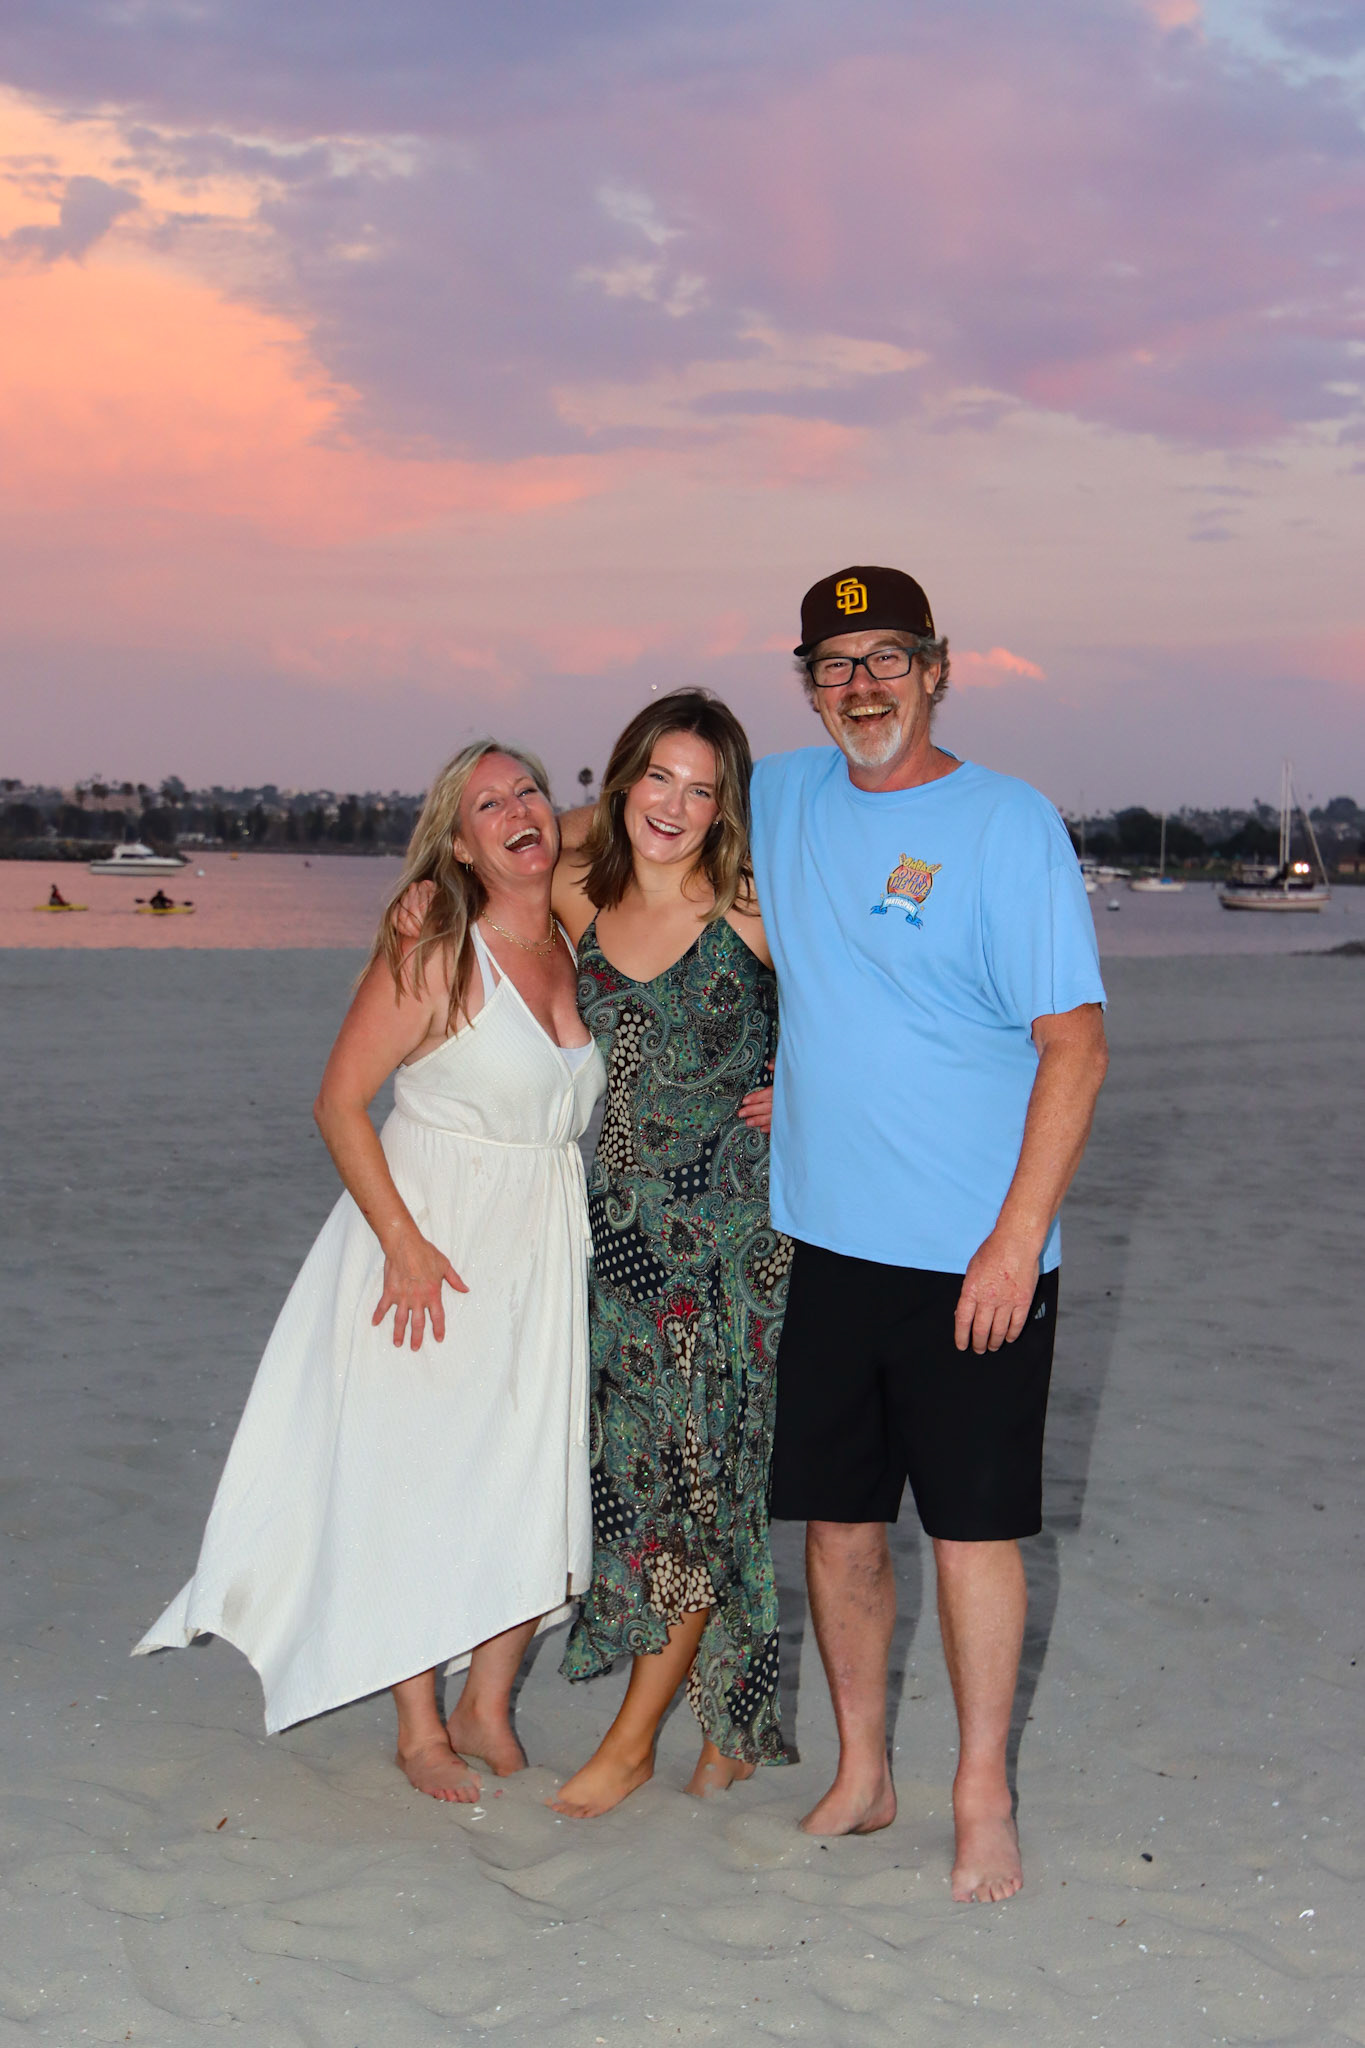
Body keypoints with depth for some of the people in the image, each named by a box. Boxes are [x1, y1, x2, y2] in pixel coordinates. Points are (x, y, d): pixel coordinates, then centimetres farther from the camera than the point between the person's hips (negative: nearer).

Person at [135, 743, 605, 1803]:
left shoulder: (576, 947, 5)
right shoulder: (434, 954, -13)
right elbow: (340, 1102, -12)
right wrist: (403, 1240, -19)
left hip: (546, 1248, 6)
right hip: (432, 1246, -5)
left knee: (538, 1487, 5)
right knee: (414, 1481, 0)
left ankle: (487, 1709, 22)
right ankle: (419, 1729, 15)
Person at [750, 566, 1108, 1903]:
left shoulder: (1008, 824, -7)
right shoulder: (783, 799, 9)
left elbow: (1074, 1045, -10)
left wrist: (1019, 1238, -17)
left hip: (972, 1253, -5)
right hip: (826, 1239, 5)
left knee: (973, 1527, 1)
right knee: (837, 1520, 11)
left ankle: (982, 1800, 15)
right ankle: (860, 1776, 26)